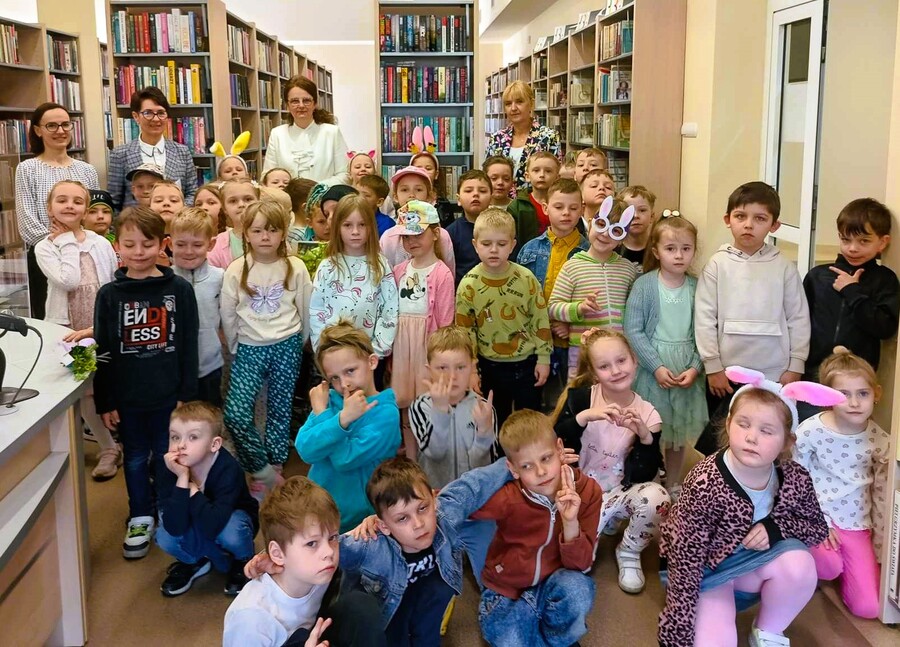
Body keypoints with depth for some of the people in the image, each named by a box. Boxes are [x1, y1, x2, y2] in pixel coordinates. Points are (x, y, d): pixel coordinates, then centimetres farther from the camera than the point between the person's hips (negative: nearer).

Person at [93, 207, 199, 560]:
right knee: (135, 460, 14)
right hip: (127, 397, 1)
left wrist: (187, 394, -3)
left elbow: (188, 346, -2)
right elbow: (102, 351, 0)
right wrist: (104, 401, -1)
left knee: (166, 459, 12)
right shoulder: (109, 294, -2)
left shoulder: (180, 289, -5)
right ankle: (140, 519, 30)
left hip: (168, 395, -1)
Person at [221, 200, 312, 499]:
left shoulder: (295, 268, -4)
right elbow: (228, 314, 4)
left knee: (279, 411, 6)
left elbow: (305, 310, 6)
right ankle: (263, 471, 5)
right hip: (249, 348, 0)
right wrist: (237, 348, 9)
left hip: (286, 346, 0)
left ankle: (274, 469, 24)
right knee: (235, 414, -12)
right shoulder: (236, 270, -3)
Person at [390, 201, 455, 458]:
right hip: (401, 345, 5)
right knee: (405, 407, 13)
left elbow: (445, 322, -9)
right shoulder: (399, 271, 7)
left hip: (428, 344, -5)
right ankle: (411, 464, 26)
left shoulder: (442, 274, -9)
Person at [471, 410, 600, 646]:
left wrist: (570, 522, -32)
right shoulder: (507, 497, -22)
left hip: (556, 583, 1)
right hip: (507, 589, 0)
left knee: (577, 588, -32)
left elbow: (580, 564, -17)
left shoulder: (587, 491, -17)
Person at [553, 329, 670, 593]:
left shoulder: (647, 414, -8)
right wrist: (584, 416, -32)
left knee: (655, 497, -32)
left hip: (620, 492, 1)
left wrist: (645, 436, -28)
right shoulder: (580, 397, -9)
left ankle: (629, 552, -2)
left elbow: (644, 475, -11)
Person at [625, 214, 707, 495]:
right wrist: (657, 367, -14)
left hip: (687, 372, 3)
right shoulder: (644, 285, -7)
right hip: (651, 369, -3)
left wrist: (695, 368, -10)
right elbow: (633, 330, -10)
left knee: (679, 430, 15)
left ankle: (673, 484, 32)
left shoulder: (697, 287, 1)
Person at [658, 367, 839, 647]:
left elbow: (818, 527, 2)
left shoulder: (796, 479, -16)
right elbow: (684, 561, -27)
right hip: (704, 571, -4)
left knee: (798, 563, -24)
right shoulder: (705, 484, -31)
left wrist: (776, 527, -21)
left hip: (753, 564, 5)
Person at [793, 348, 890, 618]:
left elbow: (882, 494, 2)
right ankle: (823, 553, 4)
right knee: (829, 567, -33)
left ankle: (842, 561, 23)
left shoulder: (880, 440, -7)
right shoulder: (810, 431, -16)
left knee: (868, 607, -4)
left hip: (857, 525, 3)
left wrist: (882, 545, 4)